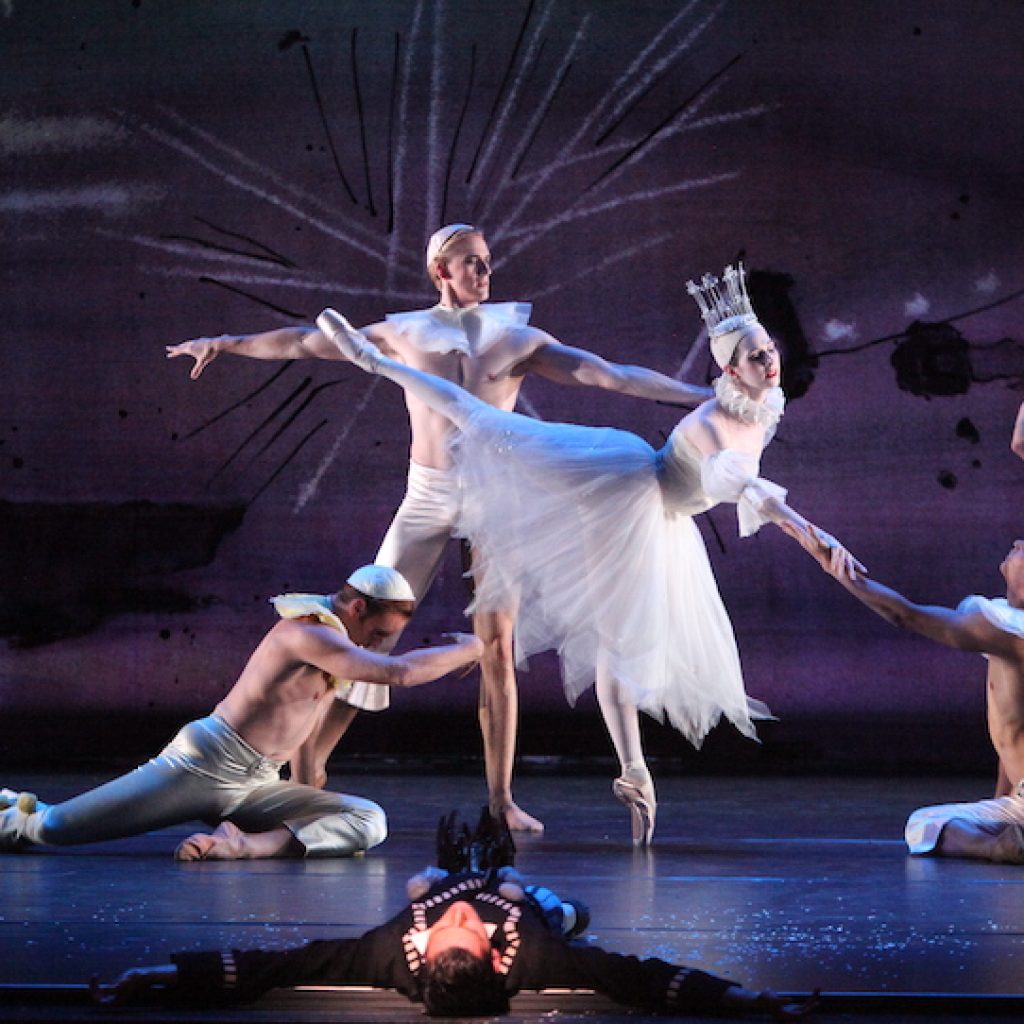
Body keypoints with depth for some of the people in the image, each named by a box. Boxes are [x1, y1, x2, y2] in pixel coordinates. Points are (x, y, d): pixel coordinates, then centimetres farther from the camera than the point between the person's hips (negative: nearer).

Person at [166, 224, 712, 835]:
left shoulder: (517, 338, 5)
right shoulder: (406, 334, 6)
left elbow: (610, 375, 0)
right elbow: (308, 343, 11)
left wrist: (701, 395, -6)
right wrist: (227, 344, 11)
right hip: (428, 497, 0)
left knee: (498, 647, -1)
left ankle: (502, 798, 3)